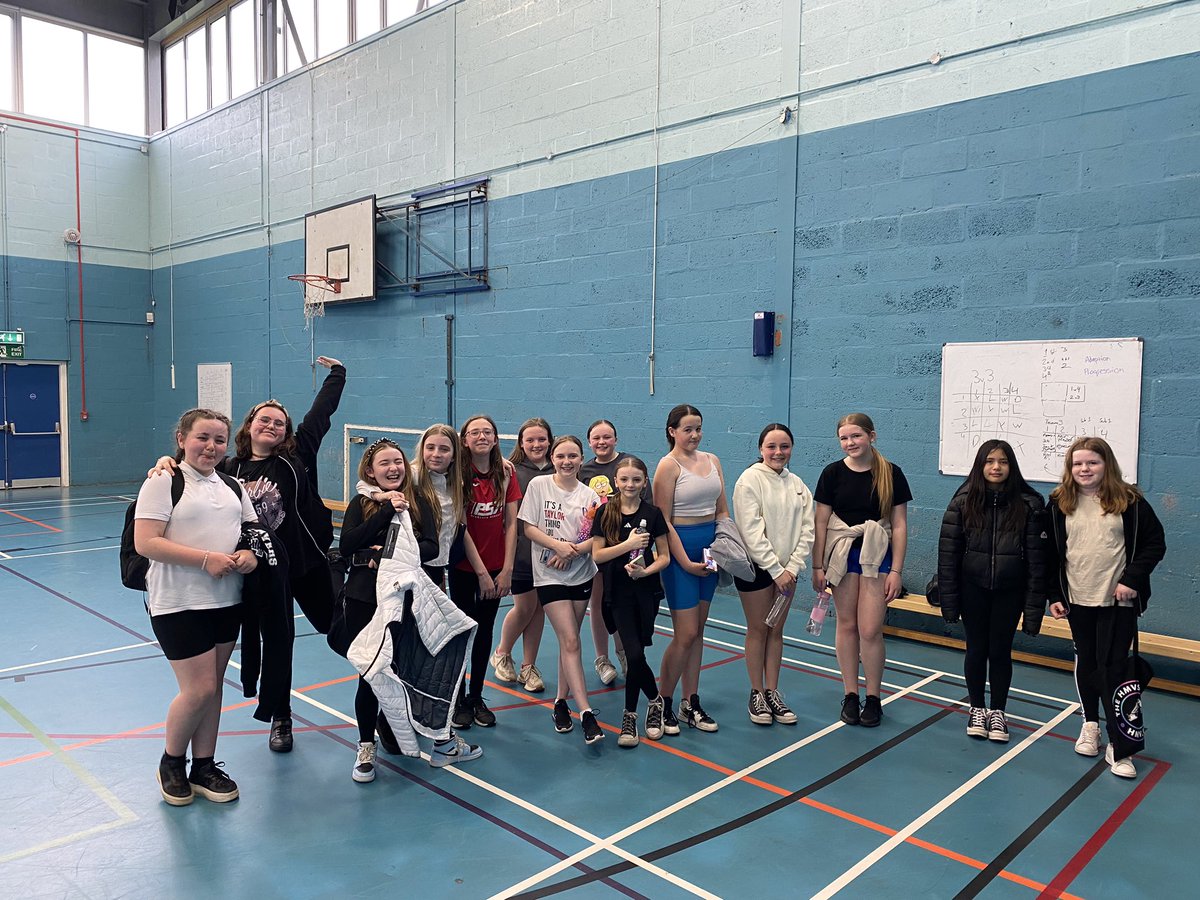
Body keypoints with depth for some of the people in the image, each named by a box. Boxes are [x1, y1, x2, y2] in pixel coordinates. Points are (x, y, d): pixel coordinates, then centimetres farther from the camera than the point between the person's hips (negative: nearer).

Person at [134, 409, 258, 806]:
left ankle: (204, 767, 26)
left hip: (227, 601, 6)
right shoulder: (164, 482, -8)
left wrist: (250, 554, -8)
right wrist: (205, 559, -21)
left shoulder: (232, 485, 12)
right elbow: (145, 543, -16)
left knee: (212, 686, 12)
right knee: (199, 689, -5)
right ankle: (171, 763, 21)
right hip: (179, 604, -6)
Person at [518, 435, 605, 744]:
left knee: (568, 640, 11)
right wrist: (558, 545, -17)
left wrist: (572, 551, -17)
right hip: (549, 576, -3)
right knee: (571, 641, -9)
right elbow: (529, 528, -5)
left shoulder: (589, 495, 1)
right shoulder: (538, 485, -4)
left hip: (581, 574, 3)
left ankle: (561, 699, 27)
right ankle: (586, 711, -10)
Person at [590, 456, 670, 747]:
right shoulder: (605, 513, 0)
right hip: (618, 592, 0)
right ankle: (656, 699, 18)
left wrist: (645, 571, -15)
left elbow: (664, 556, 3)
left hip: (646, 590, 0)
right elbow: (597, 555, -5)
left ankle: (629, 716, 19)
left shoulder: (652, 514, 1)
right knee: (635, 654, -8)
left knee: (635, 655, -2)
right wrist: (628, 543, -16)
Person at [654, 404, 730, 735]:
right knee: (686, 634, -6)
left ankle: (690, 704, 22)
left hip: (710, 549, 7)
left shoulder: (712, 460, 10)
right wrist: (685, 562, -16)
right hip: (680, 548, -6)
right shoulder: (668, 465, -10)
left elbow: (722, 510, 13)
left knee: (697, 631, 12)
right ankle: (662, 704, 11)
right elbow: (663, 520, -13)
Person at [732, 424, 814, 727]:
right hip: (756, 566, -5)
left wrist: (792, 567, -8)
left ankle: (772, 693, 21)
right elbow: (751, 530, -16)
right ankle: (757, 694, 17)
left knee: (777, 630, 11)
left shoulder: (797, 485, 7)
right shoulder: (750, 479, -10)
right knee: (758, 630, 4)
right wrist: (776, 570, -16)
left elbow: (806, 530, 4)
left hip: (786, 569, 5)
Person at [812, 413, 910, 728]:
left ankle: (873, 697, 15)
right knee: (846, 625, 8)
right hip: (842, 555, 1)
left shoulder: (891, 473, -4)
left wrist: (896, 570, -4)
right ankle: (850, 695, 21)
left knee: (870, 630, -4)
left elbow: (899, 525, -1)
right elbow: (821, 522, 2)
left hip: (877, 555, -1)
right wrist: (817, 566, 1)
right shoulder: (833, 473, -2)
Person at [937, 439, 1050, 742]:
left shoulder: (1029, 504, -9)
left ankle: (998, 712, 29)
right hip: (973, 589, 0)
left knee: (1000, 651, 9)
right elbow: (948, 553, -6)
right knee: (977, 649, 11)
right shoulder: (963, 502, -8)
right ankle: (977, 709, 30)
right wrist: (949, 600, -7)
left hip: (1009, 592, 0)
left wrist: (1034, 605, -8)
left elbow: (1037, 557, -7)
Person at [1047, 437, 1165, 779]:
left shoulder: (1130, 501, -5)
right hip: (1077, 599, 3)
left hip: (1118, 601, -2)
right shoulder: (1059, 503, 0)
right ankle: (1090, 724, 33)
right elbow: (1051, 552, 4)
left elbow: (1155, 543, -2)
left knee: (1112, 667, -3)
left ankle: (1117, 745, 5)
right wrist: (1054, 595, 2)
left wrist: (1132, 579, -13)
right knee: (1085, 662, 15)